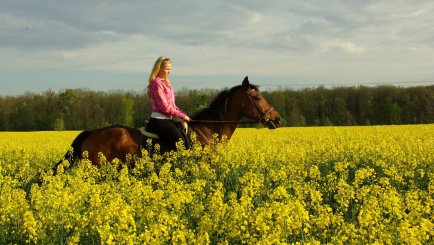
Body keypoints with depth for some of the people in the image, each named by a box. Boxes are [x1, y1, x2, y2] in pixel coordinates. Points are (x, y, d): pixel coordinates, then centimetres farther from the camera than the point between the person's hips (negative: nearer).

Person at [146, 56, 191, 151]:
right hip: (159, 121, -9)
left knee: (187, 142, -3)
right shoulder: (157, 83, -11)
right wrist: (182, 116, -10)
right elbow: (165, 107, -15)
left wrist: (183, 117, 2)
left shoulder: (166, 83, 17)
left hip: (168, 120, 9)